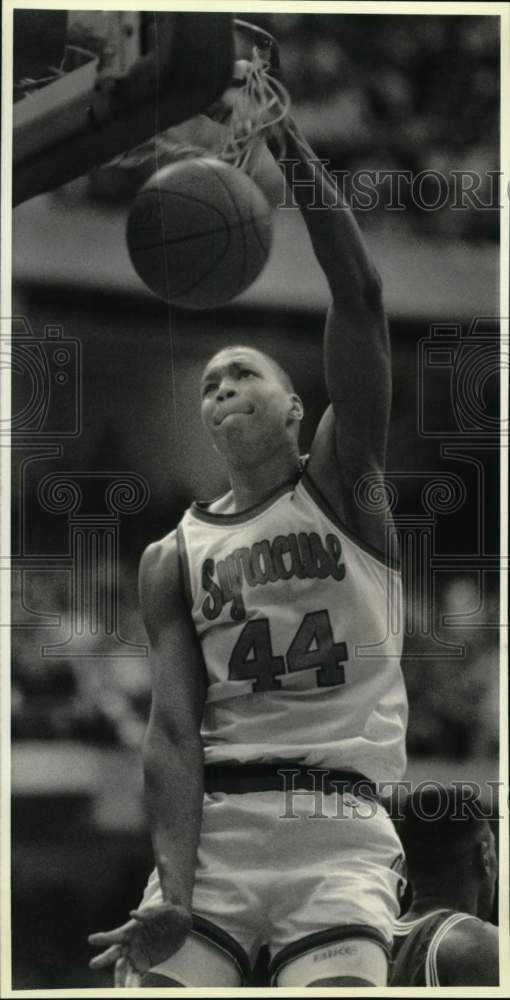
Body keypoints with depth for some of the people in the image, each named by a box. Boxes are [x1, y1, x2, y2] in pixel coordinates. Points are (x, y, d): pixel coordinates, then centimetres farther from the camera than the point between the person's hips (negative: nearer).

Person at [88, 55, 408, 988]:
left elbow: (360, 300, -3)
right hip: (212, 824, 2)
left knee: (339, 980, -23)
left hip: (338, 828, -2)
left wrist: (285, 133, -6)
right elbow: (173, 729, 2)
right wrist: (175, 896, -14)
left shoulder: (343, 484, 10)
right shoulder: (173, 559, 14)